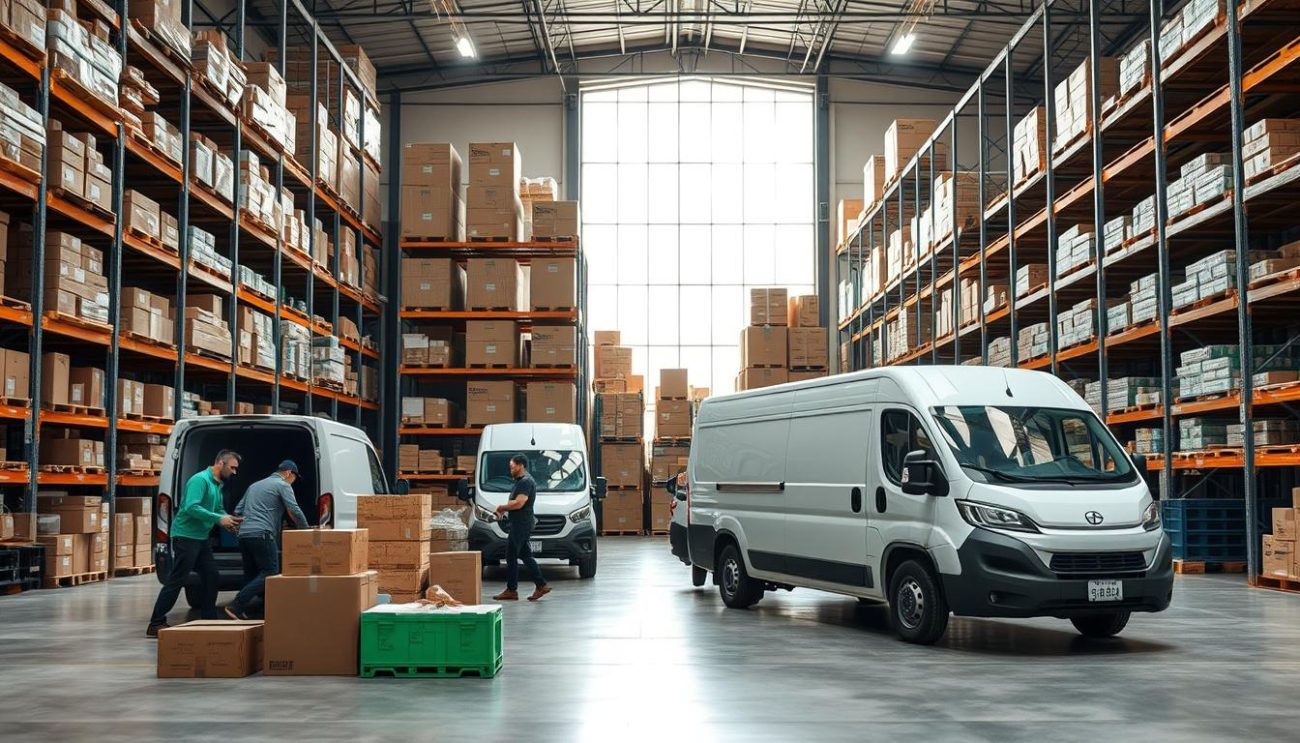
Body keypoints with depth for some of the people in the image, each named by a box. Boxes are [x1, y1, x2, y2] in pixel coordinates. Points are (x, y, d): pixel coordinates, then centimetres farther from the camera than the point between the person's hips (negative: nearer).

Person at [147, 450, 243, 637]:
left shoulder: (218, 485, 14)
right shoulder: (200, 479, -16)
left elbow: (218, 509, 23)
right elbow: (191, 507, -26)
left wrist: (228, 519, 1)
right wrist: (219, 519, -23)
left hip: (201, 538, 10)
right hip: (186, 536, -10)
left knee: (210, 575, 10)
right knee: (176, 580, -8)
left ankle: (209, 618, 20)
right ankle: (156, 624, -4)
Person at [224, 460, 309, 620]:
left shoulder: (255, 485, 27)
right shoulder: (283, 485, 5)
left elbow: (237, 511, 26)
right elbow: (295, 512, -5)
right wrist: (306, 530, 5)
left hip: (244, 535, 8)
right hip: (262, 535, -8)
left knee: (251, 575, 12)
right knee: (270, 573, -8)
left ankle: (242, 611, 2)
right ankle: (236, 606, -18)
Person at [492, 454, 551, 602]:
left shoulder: (526, 482, -16)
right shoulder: (521, 481, 18)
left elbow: (518, 503, -25)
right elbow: (514, 501, 24)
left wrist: (501, 507, -11)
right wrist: (503, 509, 6)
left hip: (521, 524, -11)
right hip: (520, 524, 11)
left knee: (511, 556, -5)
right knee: (525, 555, 12)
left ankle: (511, 590, 0)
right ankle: (541, 585, 13)